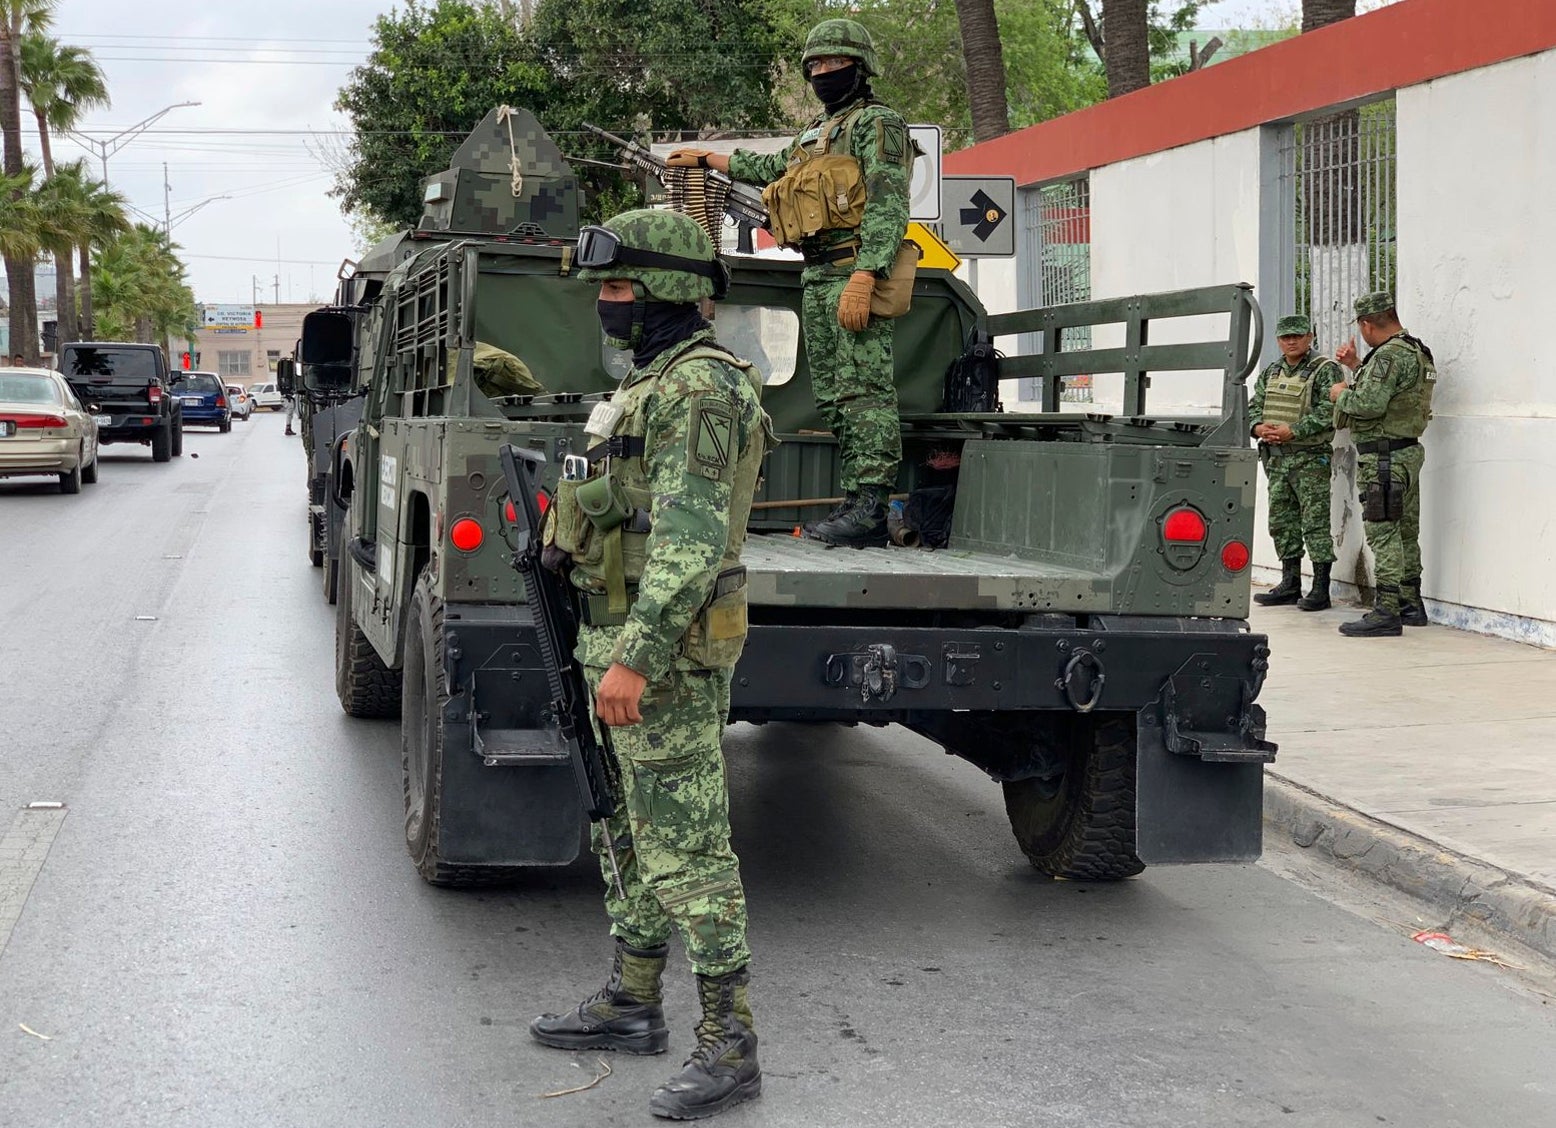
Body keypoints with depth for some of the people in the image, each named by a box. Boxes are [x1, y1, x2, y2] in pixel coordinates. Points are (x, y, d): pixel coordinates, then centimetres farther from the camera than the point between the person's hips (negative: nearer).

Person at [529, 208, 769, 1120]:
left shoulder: (701, 388, -17)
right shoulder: (652, 382, 17)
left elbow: (690, 538, -25)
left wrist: (636, 656, -30)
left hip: (666, 650, -11)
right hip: (625, 640, 11)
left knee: (687, 847, -9)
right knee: (628, 835, 18)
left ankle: (730, 1047, -5)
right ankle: (633, 1004, 30)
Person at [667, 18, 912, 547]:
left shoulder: (877, 123, -3)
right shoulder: (815, 131, 24)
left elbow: (888, 206, -14)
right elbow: (772, 168, 44)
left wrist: (862, 278, -24)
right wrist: (707, 159, 51)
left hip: (855, 271, -9)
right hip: (817, 277, 9)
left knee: (863, 387, -14)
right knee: (833, 394, 5)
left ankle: (871, 503, -20)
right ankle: (855, 503, 5)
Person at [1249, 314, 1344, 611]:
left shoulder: (1325, 371, -6)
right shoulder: (1271, 373, 15)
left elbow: (1327, 412, -16)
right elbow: (1254, 406, 16)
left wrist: (1292, 431, -21)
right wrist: (1258, 427, -6)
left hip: (1310, 457, -7)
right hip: (1276, 458, 7)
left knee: (1315, 522, -6)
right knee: (1281, 521, 10)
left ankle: (1321, 589, -3)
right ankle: (1290, 584, 18)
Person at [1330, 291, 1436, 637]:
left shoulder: (1389, 355, -18)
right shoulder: (1417, 352, 15)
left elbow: (1369, 404, -26)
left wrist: (1343, 394, -8)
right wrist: (1357, 367, 23)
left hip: (1382, 457, -10)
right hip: (1409, 452, 10)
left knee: (1383, 533, -9)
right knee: (1406, 533, 16)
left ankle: (1386, 612, -11)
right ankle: (1411, 604, 24)